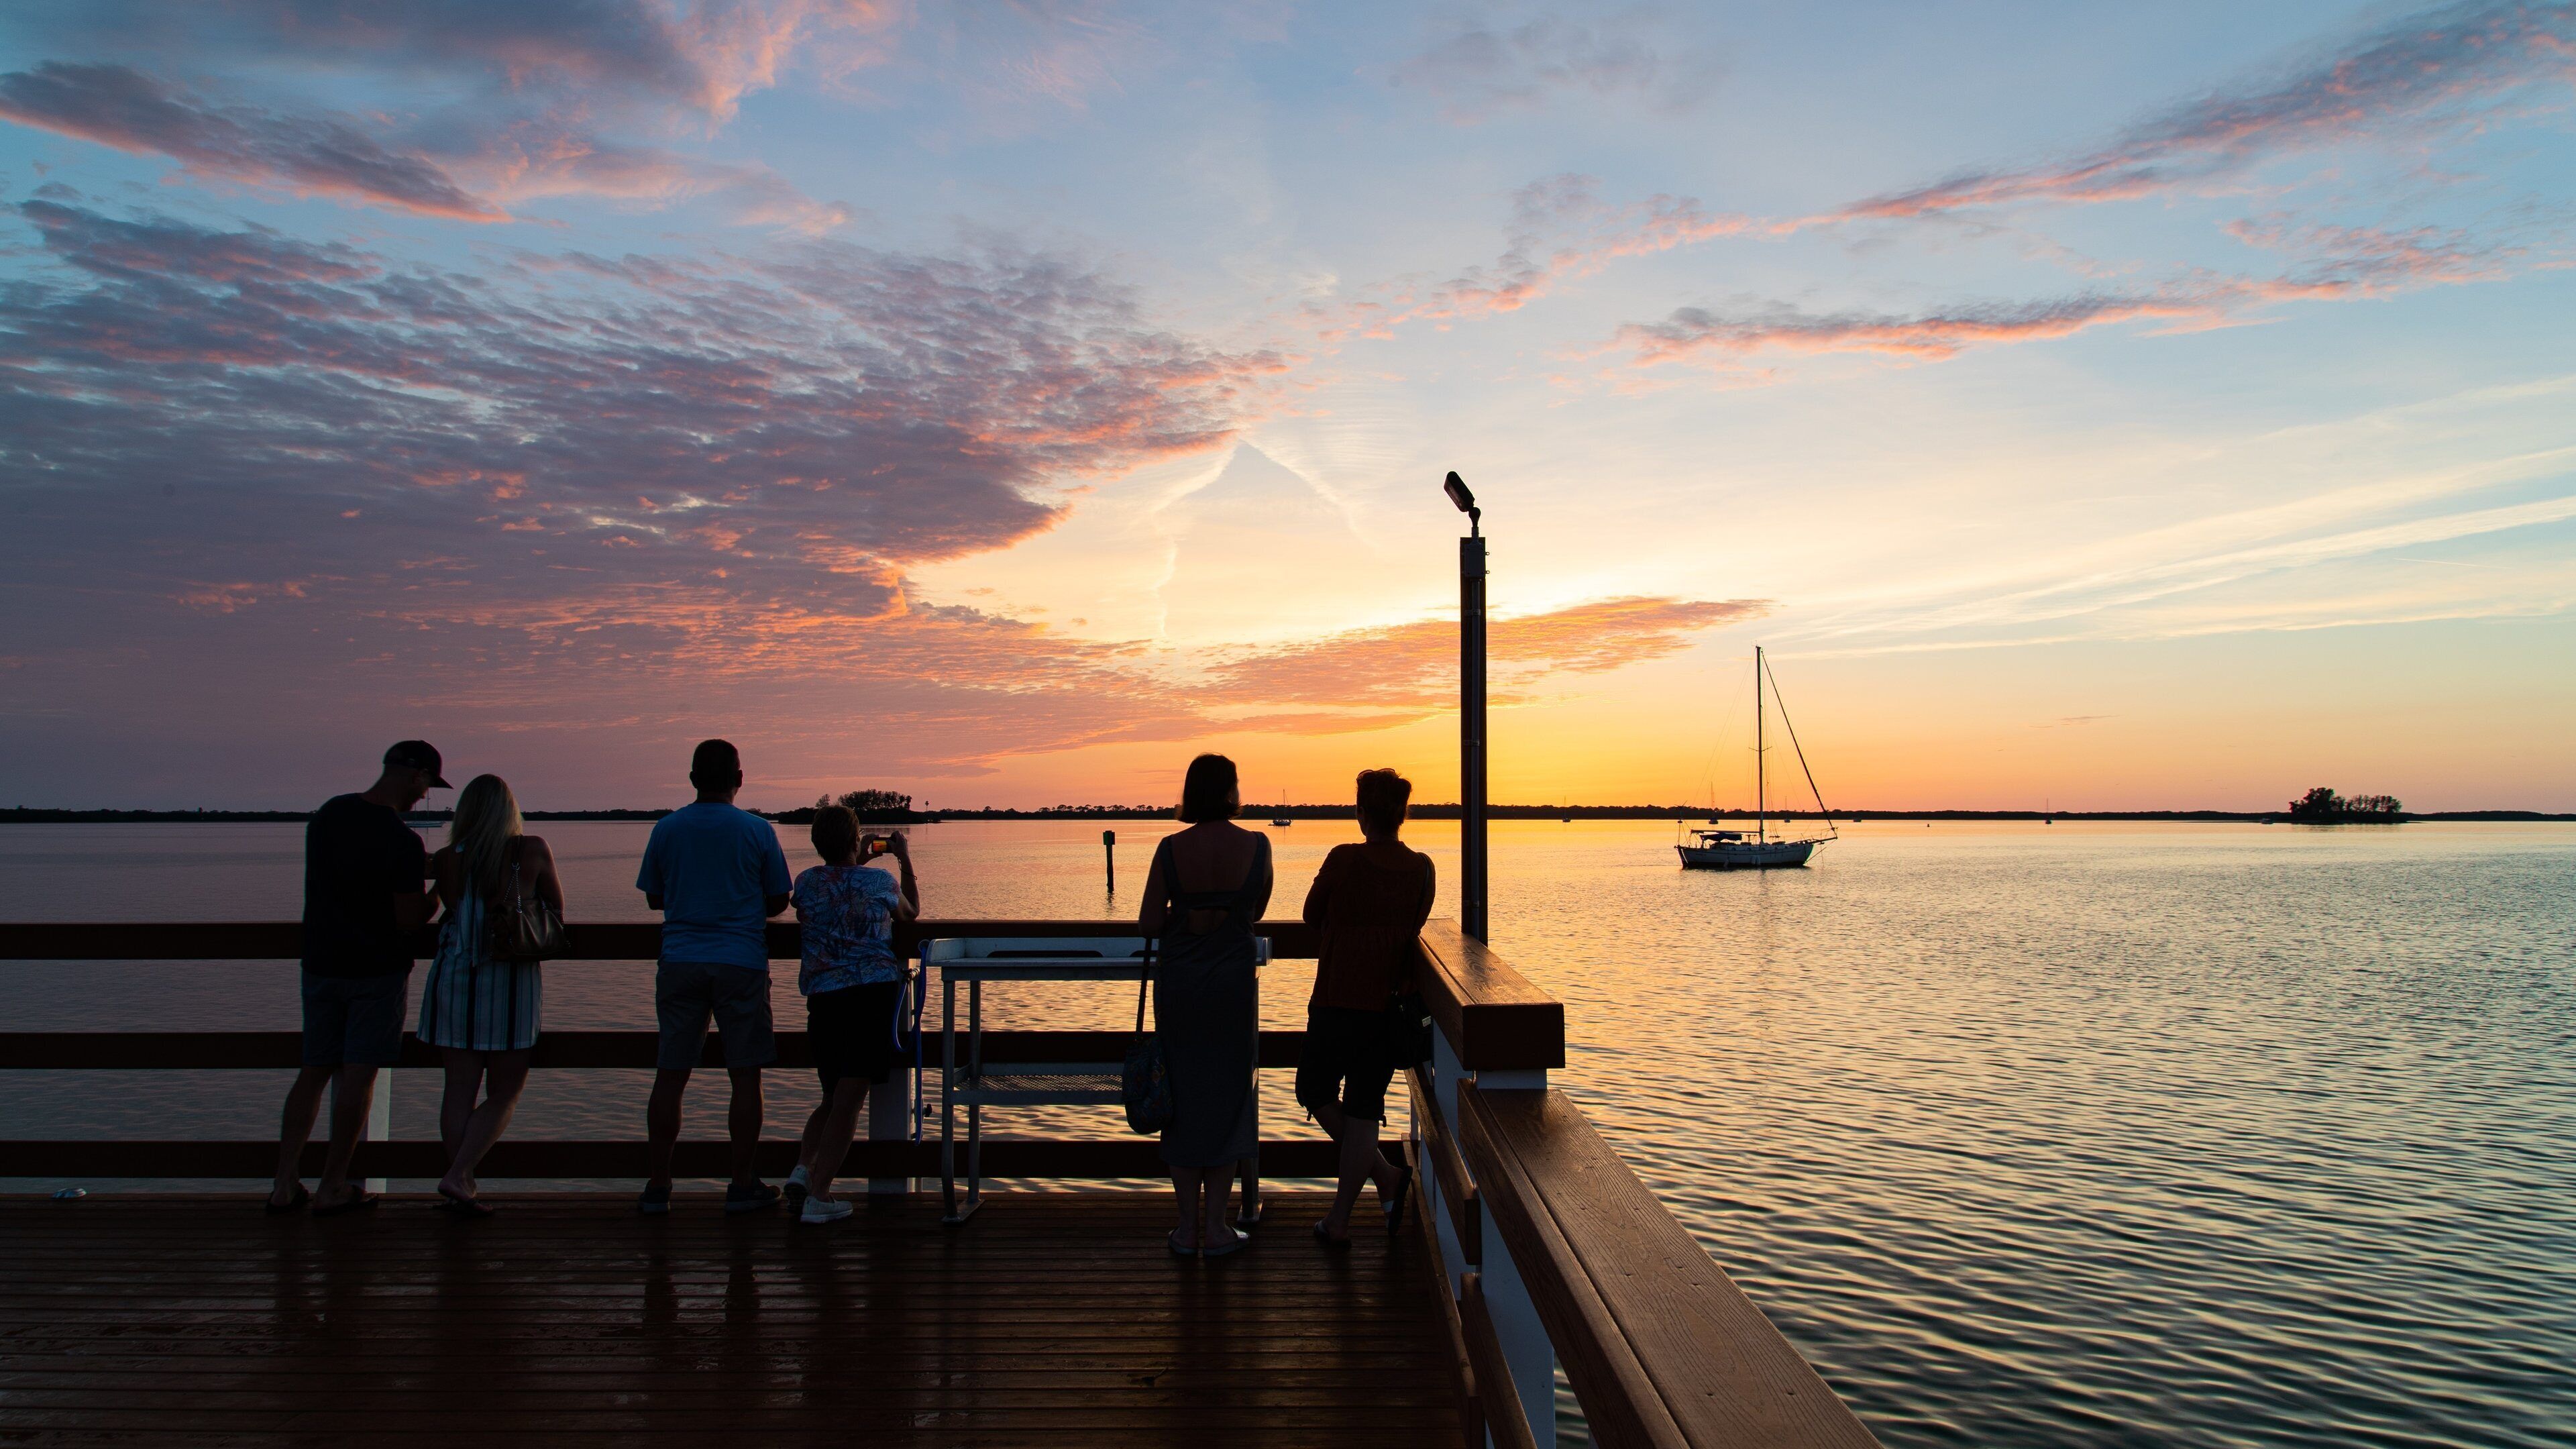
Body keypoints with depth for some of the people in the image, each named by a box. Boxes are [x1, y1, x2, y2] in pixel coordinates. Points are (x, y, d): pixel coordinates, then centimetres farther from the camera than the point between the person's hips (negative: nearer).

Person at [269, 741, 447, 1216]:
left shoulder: (329, 812, 4)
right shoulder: (402, 843, -20)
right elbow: (410, 922, -16)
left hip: (321, 962, 7)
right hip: (377, 969, -7)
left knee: (315, 1070, 13)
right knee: (358, 1074, 2)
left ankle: (285, 1184, 14)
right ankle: (332, 1187, 8)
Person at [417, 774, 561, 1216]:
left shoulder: (446, 859, 1)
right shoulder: (532, 850, -3)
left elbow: (449, 910, 12)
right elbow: (557, 909, 7)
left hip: (453, 977, 3)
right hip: (509, 981, -2)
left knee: (459, 1089, 9)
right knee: (505, 1093, 8)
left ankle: (461, 1192, 11)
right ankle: (458, 1176, -6)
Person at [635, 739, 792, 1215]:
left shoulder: (667, 828, 3)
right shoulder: (757, 831, -3)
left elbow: (653, 898, 13)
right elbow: (779, 901, 5)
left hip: (680, 962, 2)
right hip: (742, 962, -2)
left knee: (671, 1074, 7)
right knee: (745, 1075, 4)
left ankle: (658, 1186, 12)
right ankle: (743, 1185, 8)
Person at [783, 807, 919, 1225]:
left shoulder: (806, 882, 9)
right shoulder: (880, 882, 3)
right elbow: (911, 912, 26)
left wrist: (859, 862, 40)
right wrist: (905, 860, 34)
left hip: (823, 997, 3)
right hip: (875, 991, -3)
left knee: (833, 1096, 20)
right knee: (849, 1100, -5)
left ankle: (802, 1168, 0)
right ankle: (818, 1197, -9)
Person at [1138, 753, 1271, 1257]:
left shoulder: (1171, 849, -8)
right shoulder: (1257, 846, -6)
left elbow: (1149, 923, -5)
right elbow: (1256, 912, 7)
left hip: (1178, 984, 1)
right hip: (1233, 983, 0)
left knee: (1183, 1098, 10)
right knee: (1228, 1097, 10)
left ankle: (1188, 1225, 16)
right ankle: (1215, 1226, 12)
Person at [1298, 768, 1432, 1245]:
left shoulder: (1344, 859, -13)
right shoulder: (1422, 868, -1)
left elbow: (1313, 916, 1)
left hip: (1338, 1003, -4)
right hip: (1392, 1005, 4)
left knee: (1315, 1090, 15)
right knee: (1363, 1106, 10)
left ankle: (1386, 1175, 6)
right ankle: (1339, 1220, 12)